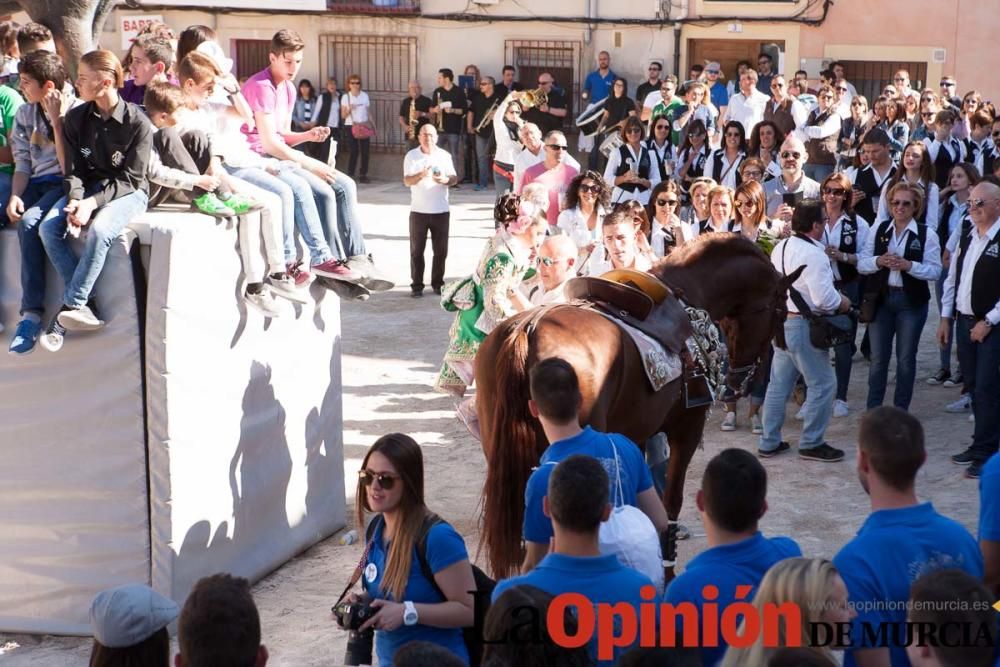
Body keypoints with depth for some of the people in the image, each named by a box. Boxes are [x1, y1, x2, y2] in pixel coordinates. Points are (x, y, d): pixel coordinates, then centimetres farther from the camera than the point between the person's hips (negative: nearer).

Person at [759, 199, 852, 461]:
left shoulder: (780, 248, 7)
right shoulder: (813, 254, -20)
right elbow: (824, 298, -24)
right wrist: (842, 302, -5)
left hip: (780, 321, 9)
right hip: (803, 326, -9)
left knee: (779, 383, 15)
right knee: (823, 385, 2)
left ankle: (769, 442, 20)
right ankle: (811, 443, 7)